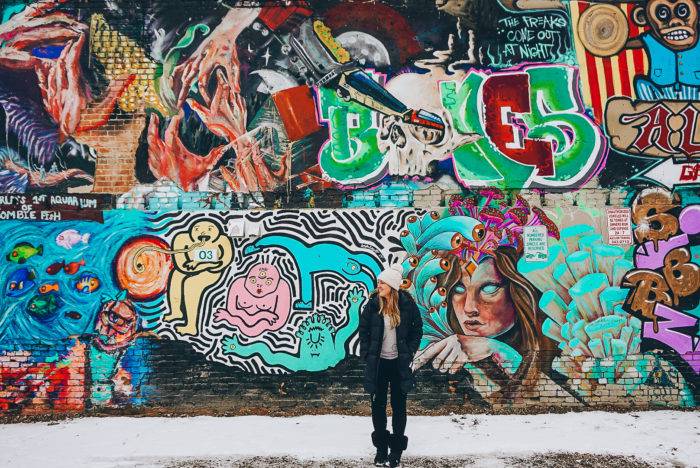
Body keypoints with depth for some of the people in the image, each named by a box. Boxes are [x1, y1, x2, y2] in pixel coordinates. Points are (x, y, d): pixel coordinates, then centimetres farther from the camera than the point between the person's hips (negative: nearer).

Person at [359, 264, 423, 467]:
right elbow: (363, 330, 4)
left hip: (399, 364, -1)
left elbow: (417, 330, 3)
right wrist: (367, 354, -1)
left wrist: (409, 353, -4)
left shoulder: (407, 305, -8)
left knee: (399, 406, 8)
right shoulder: (373, 304, -5)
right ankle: (381, 448, 24)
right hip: (377, 363, 1)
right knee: (378, 405, 9)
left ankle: (397, 449, 22)